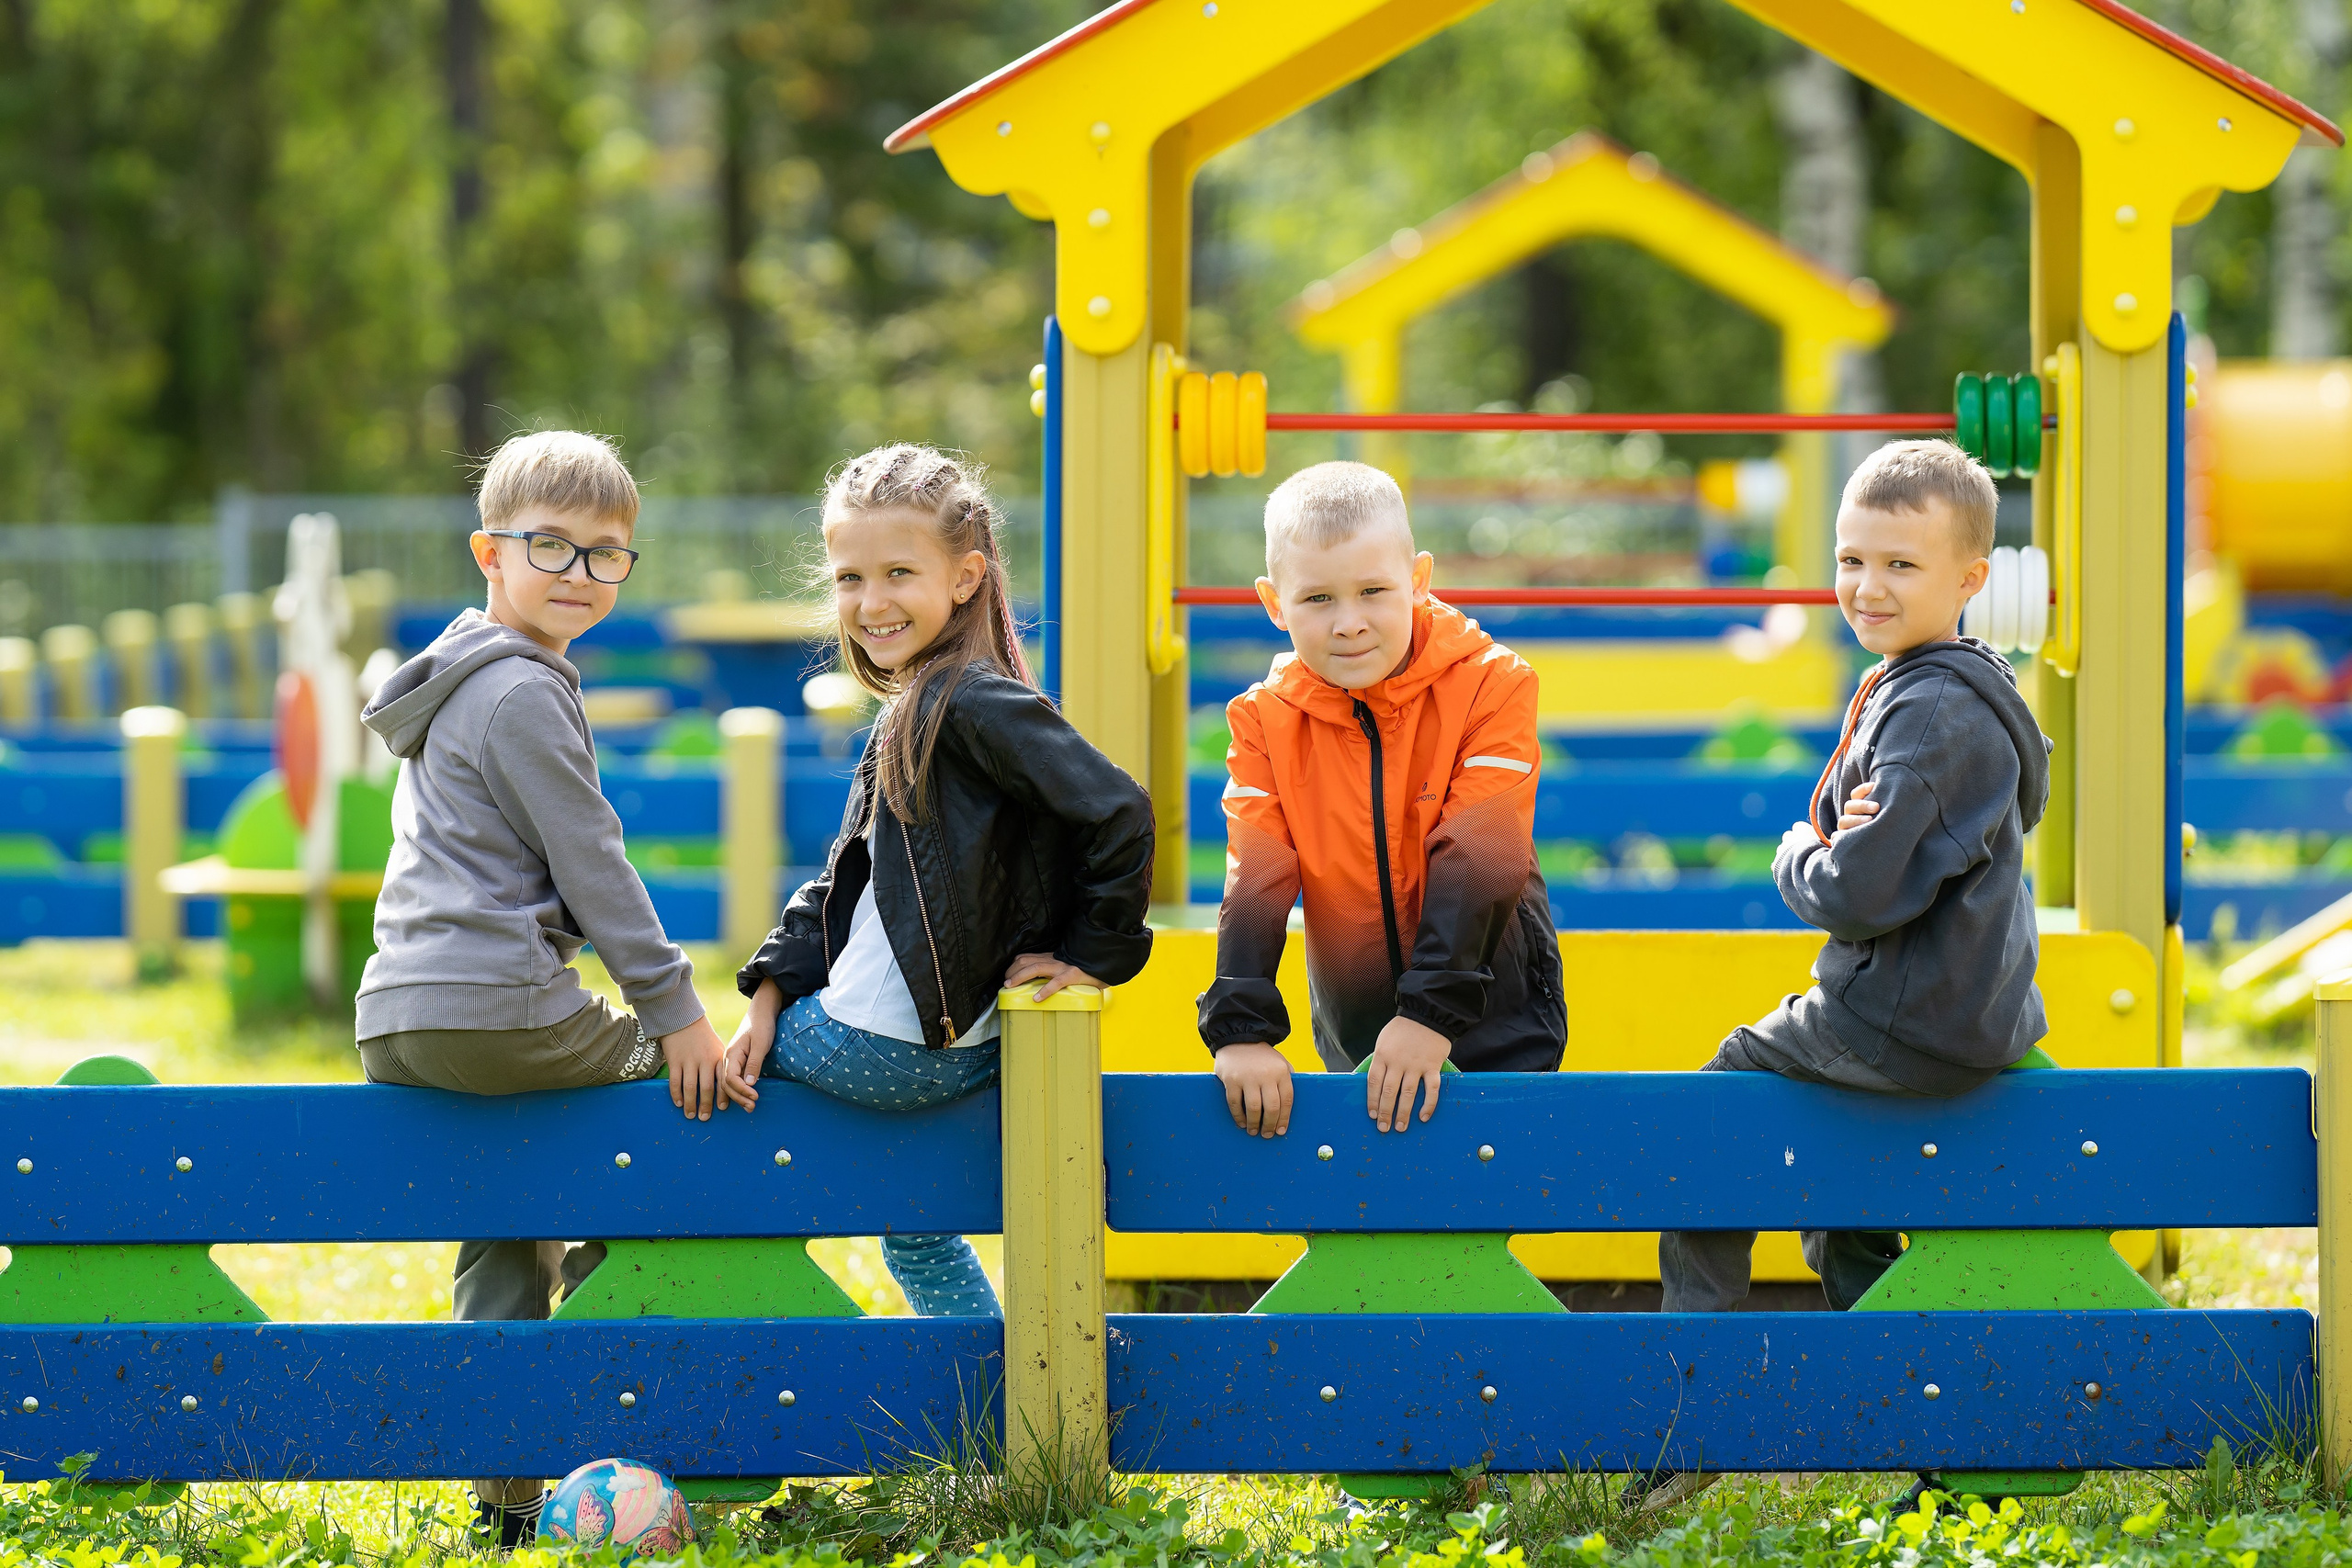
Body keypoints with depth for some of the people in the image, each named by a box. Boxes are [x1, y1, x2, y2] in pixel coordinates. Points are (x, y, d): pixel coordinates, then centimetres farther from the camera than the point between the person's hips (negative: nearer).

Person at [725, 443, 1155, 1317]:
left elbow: (1117, 812, -26)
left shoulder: (975, 704, -18)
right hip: (924, 1047, 10)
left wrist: (1096, 952, -16)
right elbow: (845, 878, 14)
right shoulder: (911, 711, 14)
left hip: (897, 1046, -10)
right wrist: (771, 998, 4)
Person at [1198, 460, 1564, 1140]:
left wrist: (1433, 1013, -26)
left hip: (1496, 1029, -2)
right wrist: (1242, 1030, -22)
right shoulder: (1266, 720, -1)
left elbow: (1478, 860, -17)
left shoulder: (1490, 686, -10)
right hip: (1354, 1044, 3)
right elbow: (1255, 881, -9)